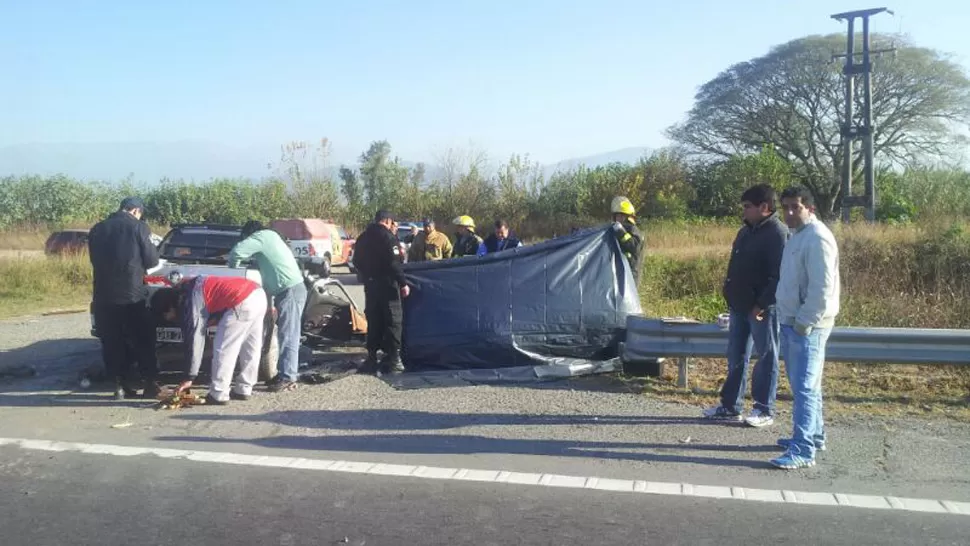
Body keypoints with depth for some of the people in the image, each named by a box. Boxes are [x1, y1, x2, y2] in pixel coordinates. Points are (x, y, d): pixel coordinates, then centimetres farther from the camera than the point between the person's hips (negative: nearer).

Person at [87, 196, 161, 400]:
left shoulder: (97, 229, 10)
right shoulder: (138, 227, -4)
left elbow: (94, 259, 19)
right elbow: (151, 260, -2)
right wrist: (149, 244, 18)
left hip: (104, 295, 4)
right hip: (132, 294, -3)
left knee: (112, 343, 9)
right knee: (143, 342, 7)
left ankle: (121, 385, 10)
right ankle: (150, 384, 6)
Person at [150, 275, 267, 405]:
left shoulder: (190, 302, -3)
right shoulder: (191, 288, 23)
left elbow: (193, 339, -4)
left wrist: (189, 377, -1)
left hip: (243, 302, -10)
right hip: (258, 294, 10)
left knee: (223, 347, 0)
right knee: (250, 347, 18)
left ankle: (218, 395, 4)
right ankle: (243, 389, 27)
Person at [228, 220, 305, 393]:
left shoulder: (260, 237, -5)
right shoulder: (270, 236, 23)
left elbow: (237, 251, -14)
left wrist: (234, 267, 4)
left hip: (290, 290, -10)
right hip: (290, 289, 10)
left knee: (288, 336, -9)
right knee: (287, 334, 13)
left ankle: (288, 377, -8)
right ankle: (289, 373, 18)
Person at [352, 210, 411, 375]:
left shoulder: (363, 238, 11)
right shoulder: (388, 237, -13)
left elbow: (357, 261, 17)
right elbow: (394, 263, -21)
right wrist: (403, 283, -18)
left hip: (370, 284, 7)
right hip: (387, 283, -7)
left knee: (373, 320, 14)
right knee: (393, 320, -2)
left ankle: (372, 357, 16)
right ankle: (393, 358, -5)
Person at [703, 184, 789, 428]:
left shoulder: (777, 233, -15)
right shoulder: (746, 231, 13)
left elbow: (778, 275, -21)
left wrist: (762, 304, -22)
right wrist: (730, 295, 12)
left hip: (763, 309, -9)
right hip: (740, 306, 9)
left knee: (766, 358, 4)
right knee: (736, 357, 13)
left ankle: (764, 410, 13)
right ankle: (731, 406, 22)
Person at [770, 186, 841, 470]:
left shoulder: (817, 238, -16)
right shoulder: (798, 235, 15)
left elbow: (822, 288, -21)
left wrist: (804, 322, -18)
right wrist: (791, 319, 17)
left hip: (807, 326, -10)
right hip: (791, 322, 10)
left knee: (805, 387, -9)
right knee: (802, 384, 19)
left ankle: (804, 451, -6)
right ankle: (813, 435, 32)